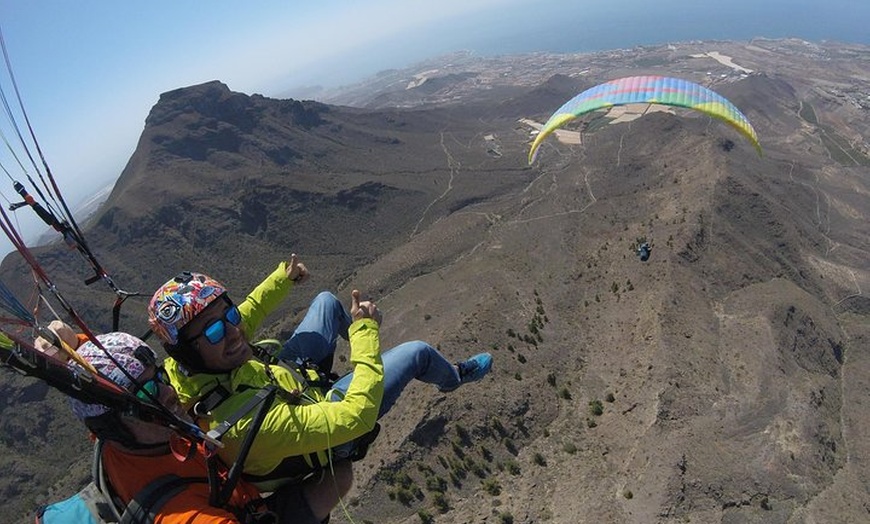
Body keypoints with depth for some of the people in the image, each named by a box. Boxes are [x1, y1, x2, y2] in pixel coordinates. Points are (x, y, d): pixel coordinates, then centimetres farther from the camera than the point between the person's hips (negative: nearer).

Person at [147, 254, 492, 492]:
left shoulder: (177, 368, -24)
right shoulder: (250, 424, -47)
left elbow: (244, 316, -4)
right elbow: (356, 417, -41)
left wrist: (282, 279, 8)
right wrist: (366, 331, -33)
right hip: (329, 418, -6)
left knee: (327, 301, 18)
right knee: (418, 352, -1)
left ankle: (362, 347, 52)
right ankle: (454, 377, 38)